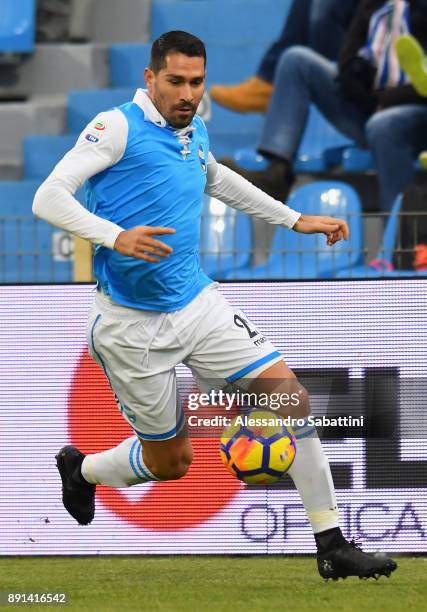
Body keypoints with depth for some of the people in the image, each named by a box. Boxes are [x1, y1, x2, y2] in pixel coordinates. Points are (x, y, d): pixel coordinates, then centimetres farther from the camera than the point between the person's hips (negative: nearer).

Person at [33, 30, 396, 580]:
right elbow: (48, 198, -20)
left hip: (196, 304, 6)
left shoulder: (194, 134, 9)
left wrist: (295, 220, 32)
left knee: (289, 394, -8)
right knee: (171, 462, 5)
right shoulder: (119, 127, -13)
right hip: (132, 324, -6)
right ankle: (81, 470, 38)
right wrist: (116, 236, -34)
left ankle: (331, 545, -1)